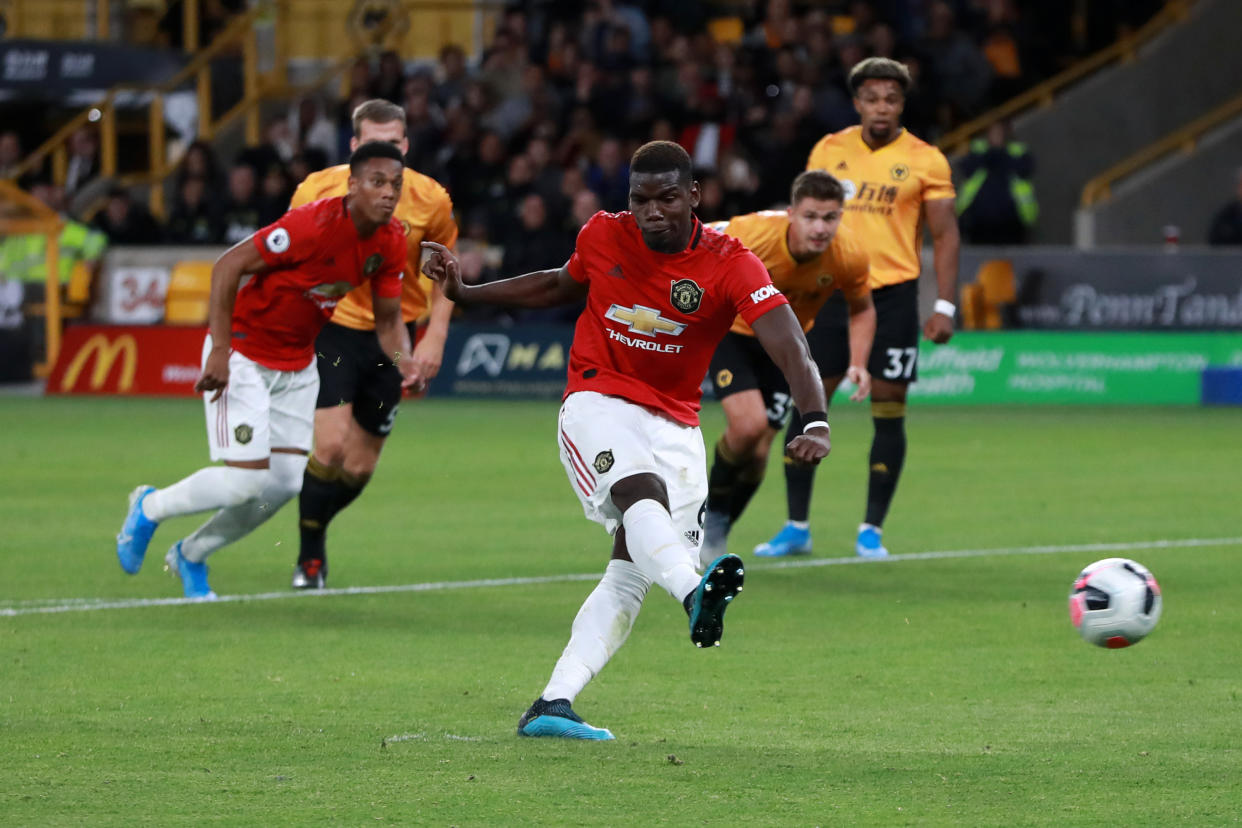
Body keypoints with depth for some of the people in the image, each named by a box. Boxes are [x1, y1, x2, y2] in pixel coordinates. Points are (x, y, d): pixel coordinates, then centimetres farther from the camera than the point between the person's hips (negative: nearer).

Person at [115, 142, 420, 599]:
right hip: (243, 352, -7)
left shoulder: (391, 243, -5)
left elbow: (388, 319, 6)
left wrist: (403, 359, -16)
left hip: (297, 363, 7)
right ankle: (150, 507, 14)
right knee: (246, 479, -15)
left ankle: (191, 555, 25)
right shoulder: (314, 223, -28)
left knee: (285, 483, 2)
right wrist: (219, 350, -28)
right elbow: (228, 265, -25)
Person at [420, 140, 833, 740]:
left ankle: (553, 704, -4)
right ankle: (694, 592, -61)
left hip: (674, 427, 2)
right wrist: (462, 293, 22)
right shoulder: (602, 237, -2)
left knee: (630, 573, -5)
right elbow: (558, 287, 21)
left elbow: (788, 347, -24)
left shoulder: (730, 265, -11)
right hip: (599, 404, -2)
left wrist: (815, 423, -41)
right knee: (643, 492, -34)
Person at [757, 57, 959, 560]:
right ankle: (797, 527, 9)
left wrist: (944, 306, -8)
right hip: (830, 290, 2)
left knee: (888, 413, -2)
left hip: (893, 294, -2)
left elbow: (945, 235, 1)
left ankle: (872, 530, 8)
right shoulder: (829, 151, 7)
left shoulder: (926, 161, -1)